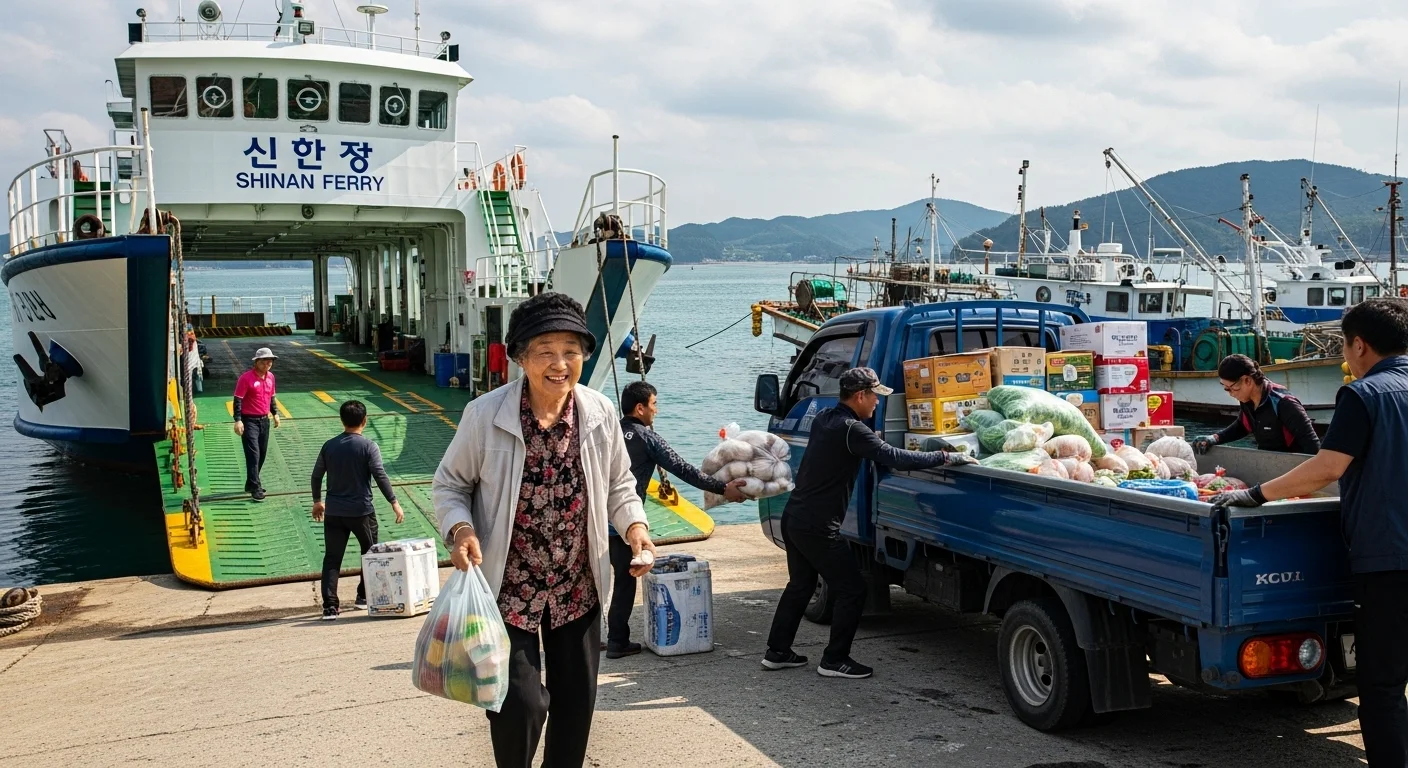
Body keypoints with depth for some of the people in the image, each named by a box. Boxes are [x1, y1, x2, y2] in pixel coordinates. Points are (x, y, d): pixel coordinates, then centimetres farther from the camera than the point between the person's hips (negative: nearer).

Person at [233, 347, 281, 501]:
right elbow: (238, 400, -14)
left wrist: (275, 413, 16)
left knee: (262, 454, 11)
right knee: (253, 454, -11)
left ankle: (251, 484, 25)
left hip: (264, 420, 7)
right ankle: (255, 489, -12)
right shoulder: (246, 377, -13)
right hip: (249, 420, -7)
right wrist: (238, 420, -20)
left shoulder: (270, 377, 7)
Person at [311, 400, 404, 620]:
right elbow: (380, 476, -14)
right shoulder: (369, 447, -9)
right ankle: (364, 596, 24)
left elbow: (316, 475, 10)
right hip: (361, 511, -3)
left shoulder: (329, 446, 3)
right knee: (371, 553, 18)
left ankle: (330, 605, -3)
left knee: (332, 558, 5)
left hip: (333, 512, 3)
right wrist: (394, 503, -9)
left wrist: (317, 501, 24)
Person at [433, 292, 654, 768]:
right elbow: (449, 485, -2)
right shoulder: (485, 415, -14)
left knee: (577, 701, 14)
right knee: (522, 703, -5)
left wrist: (634, 525, -11)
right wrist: (460, 529, -22)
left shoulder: (601, 414, -6)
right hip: (509, 588, -3)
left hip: (578, 589, 4)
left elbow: (619, 485, 8)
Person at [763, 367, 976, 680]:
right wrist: (946, 457, -20)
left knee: (800, 584, 22)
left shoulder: (824, 419, 11)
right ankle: (835, 660, 8)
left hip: (793, 517, 10)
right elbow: (894, 458, -25)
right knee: (852, 589, 2)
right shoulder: (851, 429, -18)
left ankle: (777, 652, 28)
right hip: (817, 526, -10)